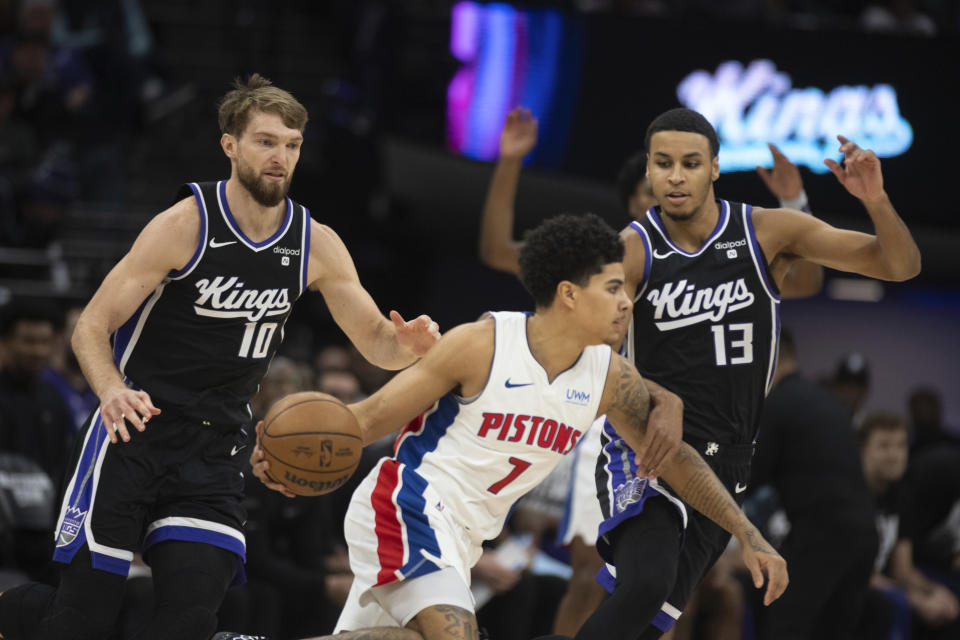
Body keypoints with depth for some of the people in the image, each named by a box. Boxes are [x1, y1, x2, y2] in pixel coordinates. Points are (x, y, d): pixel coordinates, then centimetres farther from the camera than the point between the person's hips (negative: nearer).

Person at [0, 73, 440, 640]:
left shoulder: (317, 246, 0)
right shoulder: (186, 225, -12)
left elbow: (376, 342, 7)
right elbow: (92, 326, -12)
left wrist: (407, 346, -19)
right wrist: (113, 391, -33)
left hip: (215, 453, 4)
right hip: (136, 428, -4)